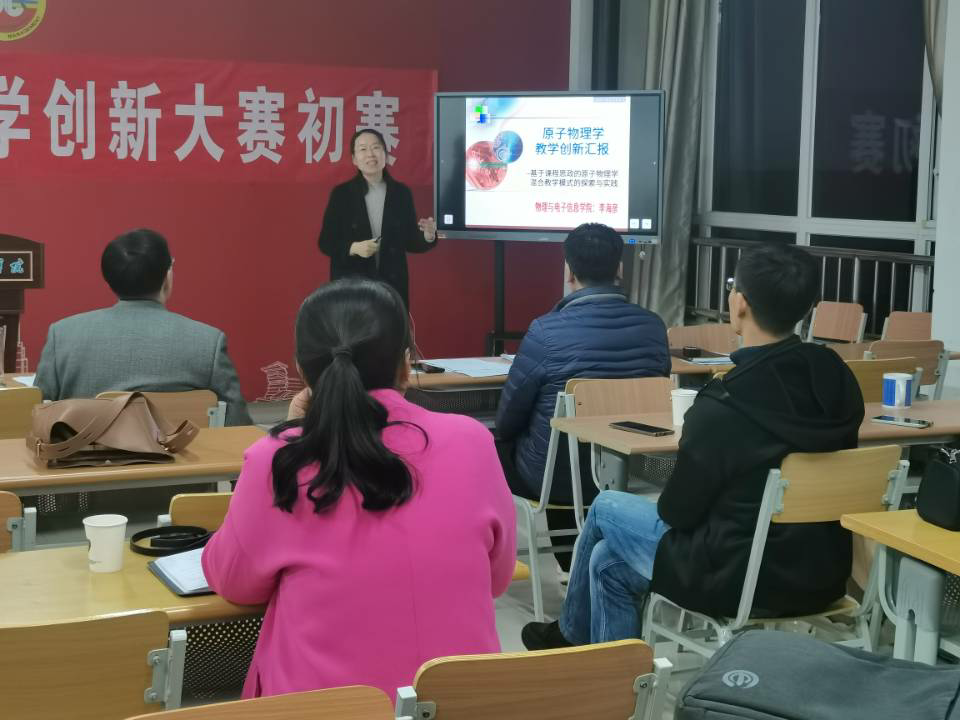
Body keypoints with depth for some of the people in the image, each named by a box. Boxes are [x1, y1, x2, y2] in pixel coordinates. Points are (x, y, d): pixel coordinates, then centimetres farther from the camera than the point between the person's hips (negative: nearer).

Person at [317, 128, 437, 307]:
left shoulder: (401, 193, 4)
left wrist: (427, 237, -13)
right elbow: (326, 242, -2)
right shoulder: (341, 193, -1)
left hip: (392, 285, 2)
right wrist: (353, 248, -19)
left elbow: (409, 242, 7)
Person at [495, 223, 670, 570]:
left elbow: (508, 420, -8)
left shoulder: (547, 331, -20)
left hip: (556, 477, -4)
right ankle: (578, 566, 39)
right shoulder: (652, 327, -7)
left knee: (495, 449, 24)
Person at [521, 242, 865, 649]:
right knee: (609, 560, 22)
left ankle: (573, 636, 40)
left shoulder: (725, 404, -26)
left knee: (607, 509, 19)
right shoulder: (839, 380, -5)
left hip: (745, 581, -6)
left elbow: (678, 511, -13)